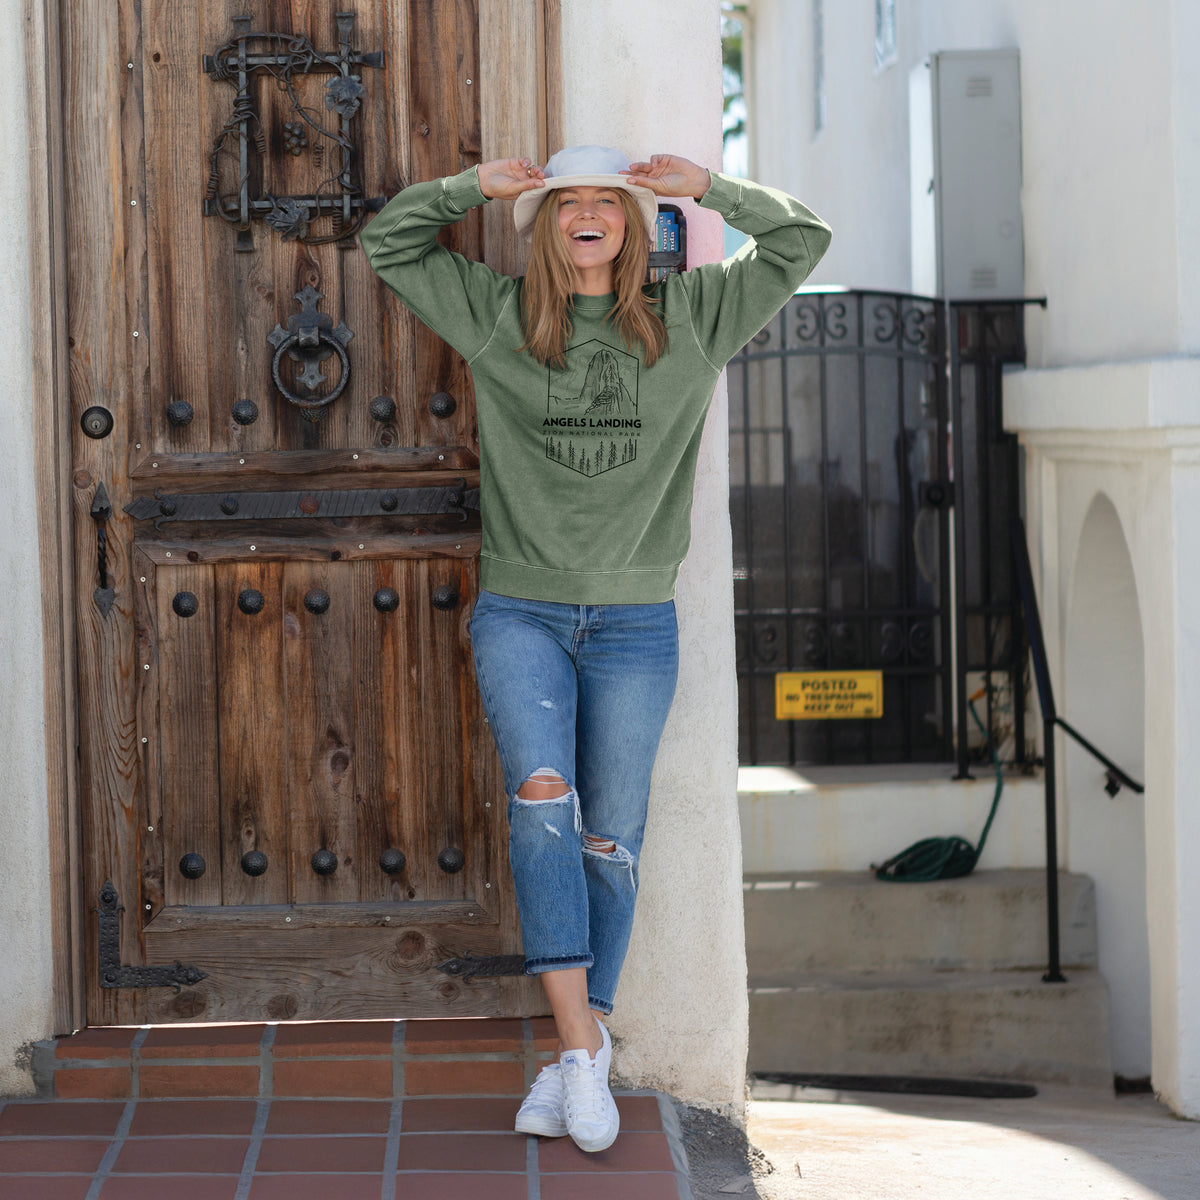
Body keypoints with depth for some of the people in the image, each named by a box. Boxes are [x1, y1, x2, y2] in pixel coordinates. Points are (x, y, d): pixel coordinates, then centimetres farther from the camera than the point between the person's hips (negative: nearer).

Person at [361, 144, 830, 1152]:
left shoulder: (687, 319, 8)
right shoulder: (498, 317, 8)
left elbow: (801, 242, 11)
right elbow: (388, 243, 13)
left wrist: (705, 187, 4)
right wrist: (474, 187, 4)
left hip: (635, 623, 1)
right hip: (520, 613, -1)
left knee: (610, 841, 4)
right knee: (543, 795, -22)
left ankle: (579, 1050, 16)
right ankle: (581, 1043, -21)